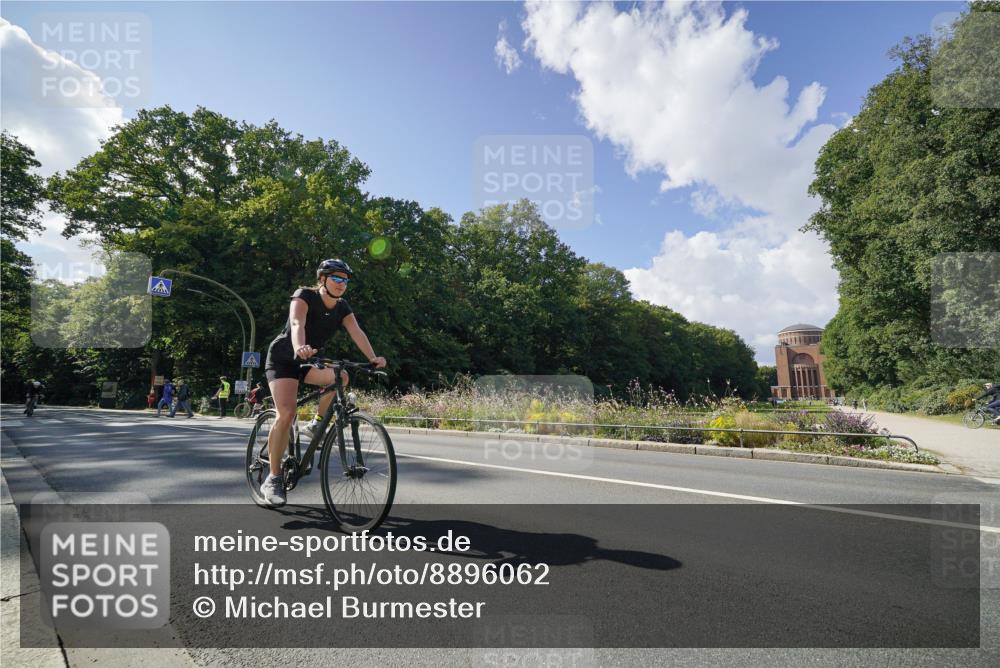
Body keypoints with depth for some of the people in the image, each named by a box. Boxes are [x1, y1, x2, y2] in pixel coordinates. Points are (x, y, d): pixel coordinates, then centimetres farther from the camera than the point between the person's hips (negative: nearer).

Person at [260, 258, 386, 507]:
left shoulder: (342, 307, -4)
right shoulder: (304, 296, -20)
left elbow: (357, 332, -20)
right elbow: (297, 323, -39)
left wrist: (373, 358, -37)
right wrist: (299, 348, -61)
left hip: (309, 362, 5)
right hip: (283, 359, -5)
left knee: (341, 377, -24)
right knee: (287, 412, -23)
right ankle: (273, 479, -11)